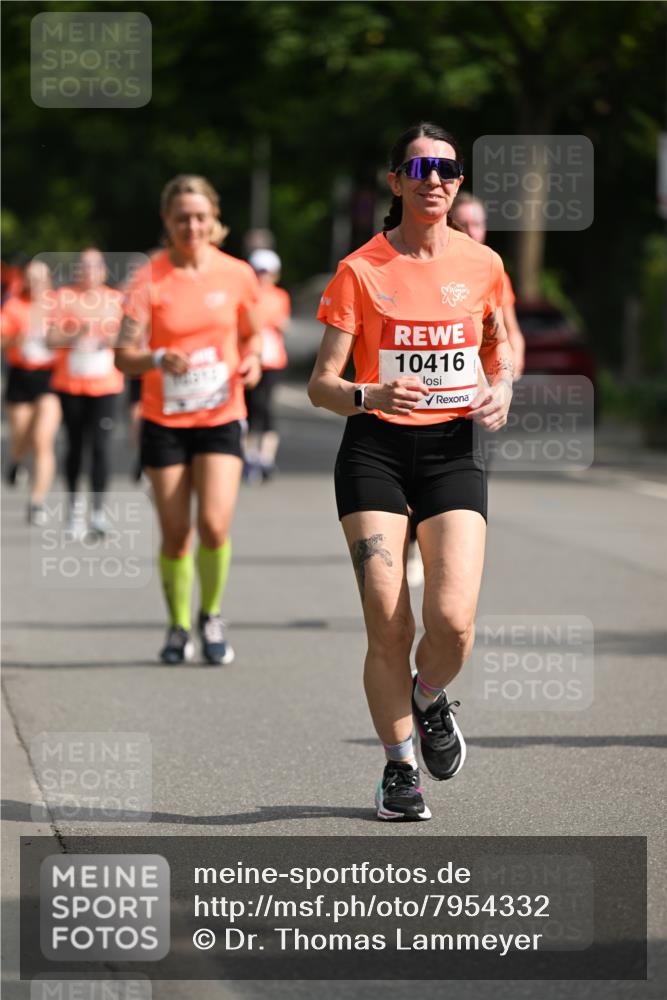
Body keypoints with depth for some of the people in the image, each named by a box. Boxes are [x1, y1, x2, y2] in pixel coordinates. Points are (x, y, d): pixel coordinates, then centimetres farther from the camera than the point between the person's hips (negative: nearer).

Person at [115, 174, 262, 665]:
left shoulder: (236, 274, -1)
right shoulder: (150, 280, -7)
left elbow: (252, 333, 16)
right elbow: (124, 356, -10)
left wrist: (253, 359, -6)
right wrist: (158, 359, -30)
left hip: (221, 418, 0)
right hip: (165, 421, 0)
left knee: (214, 525, -14)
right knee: (175, 535, 3)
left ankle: (211, 616, 10)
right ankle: (178, 627, 24)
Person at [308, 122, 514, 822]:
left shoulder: (481, 265, 6)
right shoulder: (361, 271, -3)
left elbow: (500, 349, 22)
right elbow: (321, 383, -3)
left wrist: (500, 391, 0)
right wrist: (370, 395, -24)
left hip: (453, 450, 2)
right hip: (376, 451, -2)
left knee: (453, 619, -15)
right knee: (388, 626, -8)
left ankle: (429, 700, 20)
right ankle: (400, 767, 12)